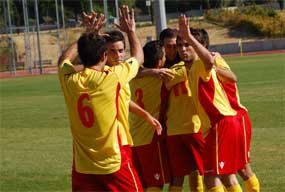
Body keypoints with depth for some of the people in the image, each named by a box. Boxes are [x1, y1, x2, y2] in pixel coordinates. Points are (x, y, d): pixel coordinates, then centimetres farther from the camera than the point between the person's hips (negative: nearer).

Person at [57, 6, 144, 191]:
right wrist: (131, 30, 22)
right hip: (114, 162, -3)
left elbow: (64, 58, 23)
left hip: (82, 165, 4)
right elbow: (139, 58, 7)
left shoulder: (70, 80, -3)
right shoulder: (112, 78, -12)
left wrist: (87, 35, 30)